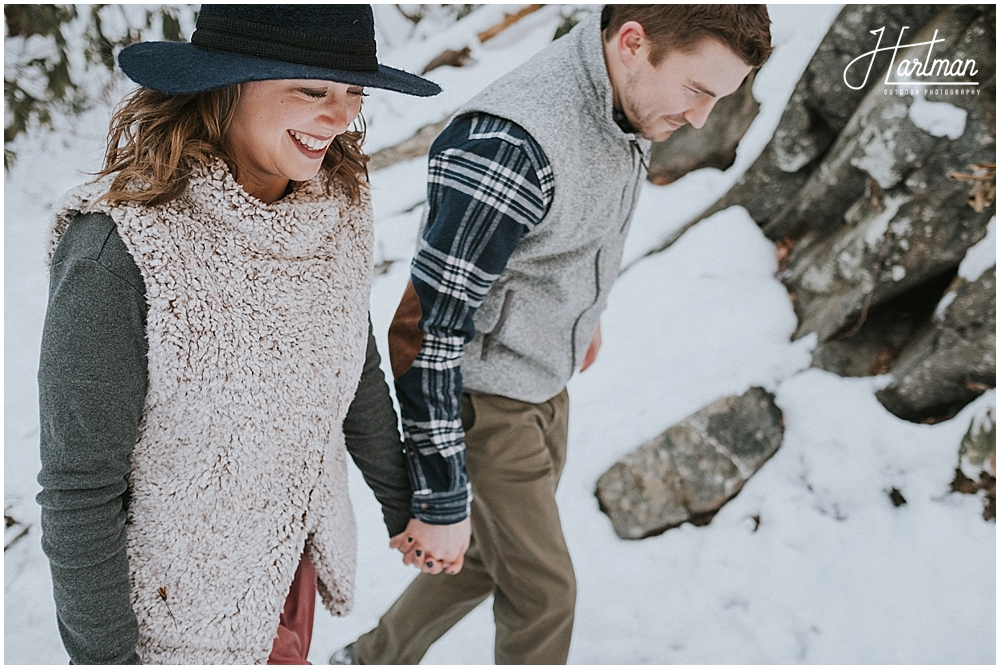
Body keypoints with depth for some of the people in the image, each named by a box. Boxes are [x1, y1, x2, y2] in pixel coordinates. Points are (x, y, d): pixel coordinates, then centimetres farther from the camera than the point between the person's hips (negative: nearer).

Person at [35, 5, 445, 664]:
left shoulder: (336, 208, -11)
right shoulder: (117, 250, -29)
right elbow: (77, 482, -20)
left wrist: (403, 506, 14)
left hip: (298, 553, 5)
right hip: (182, 603, -4)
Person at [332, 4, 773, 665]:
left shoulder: (627, 103, -6)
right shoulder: (510, 146, -34)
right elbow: (425, 334, -30)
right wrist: (443, 501, -24)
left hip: (545, 381, 8)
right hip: (483, 399, -8)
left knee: (493, 554, 23)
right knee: (543, 591, 8)